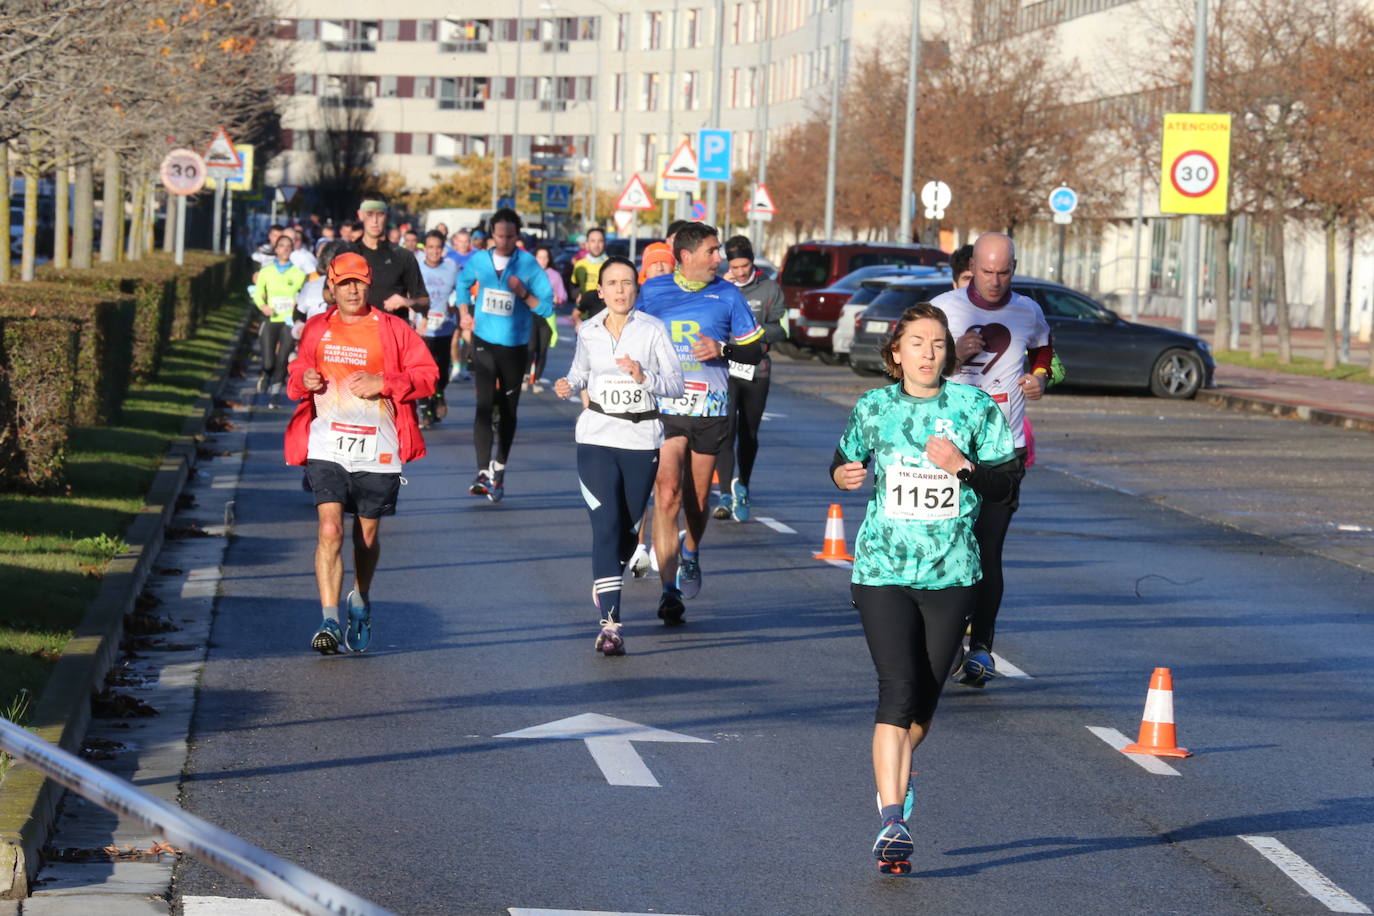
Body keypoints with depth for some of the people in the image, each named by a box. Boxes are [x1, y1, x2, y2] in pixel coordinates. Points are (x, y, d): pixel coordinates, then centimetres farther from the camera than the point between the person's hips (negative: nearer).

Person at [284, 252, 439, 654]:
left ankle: (360, 603, 39)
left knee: (367, 534, 12)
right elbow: (297, 374, 24)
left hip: (378, 450, 0)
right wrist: (303, 381, 0)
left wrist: (383, 383, -11)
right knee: (330, 530, -15)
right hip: (327, 447, 0)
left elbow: (427, 374, 4)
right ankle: (329, 621, -18)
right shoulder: (316, 329, 12)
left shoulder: (392, 329, 4)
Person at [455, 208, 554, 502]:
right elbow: (463, 282, 25)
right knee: (484, 405, -14)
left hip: (515, 346, 0)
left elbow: (547, 307, -6)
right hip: (484, 343, 0)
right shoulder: (478, 261, 2)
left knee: (508, 410, 10)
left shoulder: (529, 265, -6)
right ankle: (483, 473, -23)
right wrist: (464, 313, 15)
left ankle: (499, 468, 27)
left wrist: (523, 293, -21)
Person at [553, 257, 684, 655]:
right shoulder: (588, 332, 4)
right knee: (606, 526, -12)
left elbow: (676, 383, -6)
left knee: (628, 526, 11)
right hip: (597, 438, 0)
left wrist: (644, 377, -24)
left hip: (641, 439, 0)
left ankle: (605, 585, 42)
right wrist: (568, 386, -2)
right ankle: (610, 624, -17)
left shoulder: (653, 330, -3)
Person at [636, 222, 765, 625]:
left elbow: (755, 350, 7)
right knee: (667, 496, -13)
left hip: (710, 410, 1)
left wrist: (722, 350, -11)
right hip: (663, 408, -1)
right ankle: (669, 591, -13)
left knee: (697, 499, 12)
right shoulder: (653, 291, 3)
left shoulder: (727, 295, 3)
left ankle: (690, 556, 43)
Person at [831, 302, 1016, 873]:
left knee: (925, 697, 11)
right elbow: (846, 459, 19)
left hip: (951, 574, 1)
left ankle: (894, 773, 42)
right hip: (883, 571, -1)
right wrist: (843, 475, -4)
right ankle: (892, 823, -15)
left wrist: (963, 466, -17)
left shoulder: (974, 407, 1)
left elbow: (1005, 483, 1)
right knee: (897, 691, -14)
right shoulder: (874, 408, 3)